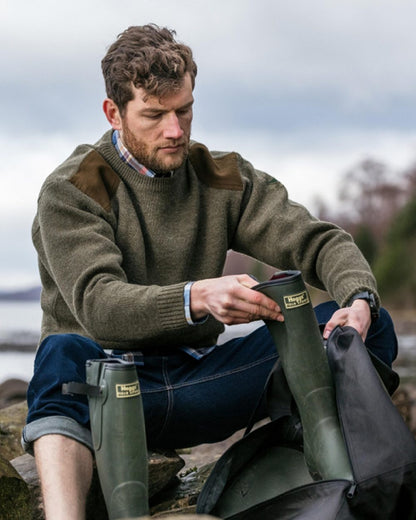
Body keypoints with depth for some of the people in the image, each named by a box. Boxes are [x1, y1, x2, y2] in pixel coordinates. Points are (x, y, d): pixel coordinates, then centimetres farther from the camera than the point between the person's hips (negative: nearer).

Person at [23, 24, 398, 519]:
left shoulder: (223, 178, 10)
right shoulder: (71, 191, -4)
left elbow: (317, 241, 3)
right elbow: (97, 303, -20)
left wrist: (359, 298, -20)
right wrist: (196, 297, -39)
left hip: (196, 380, 4)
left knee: (370, 327, -11)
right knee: (62, 354, -40)